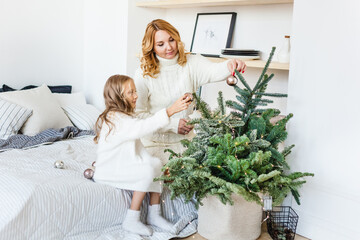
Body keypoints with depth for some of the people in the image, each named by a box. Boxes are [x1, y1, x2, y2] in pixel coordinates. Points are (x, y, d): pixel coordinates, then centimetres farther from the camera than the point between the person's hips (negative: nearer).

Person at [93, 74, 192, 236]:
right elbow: (142, 127, -37)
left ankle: (154, 215, 2)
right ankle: (131, 221, -14)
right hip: (108, 172, -10)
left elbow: (137, 147, 14)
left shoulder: (123, 116, 13)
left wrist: (150, 161, 2)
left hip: (122, 165, 10)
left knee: (156, 163, -1)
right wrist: (171, 110, -42)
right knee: (147, 171, -24)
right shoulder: (115, 118, -21)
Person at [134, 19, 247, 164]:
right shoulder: (143, 74, -9)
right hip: (155, 143, -2)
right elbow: (138, 114, -9)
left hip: (185, 140, 2)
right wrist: (172, 124, -17)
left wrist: (230, 65, -48)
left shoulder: (191, 63, -4)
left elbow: (214, 71, -25)